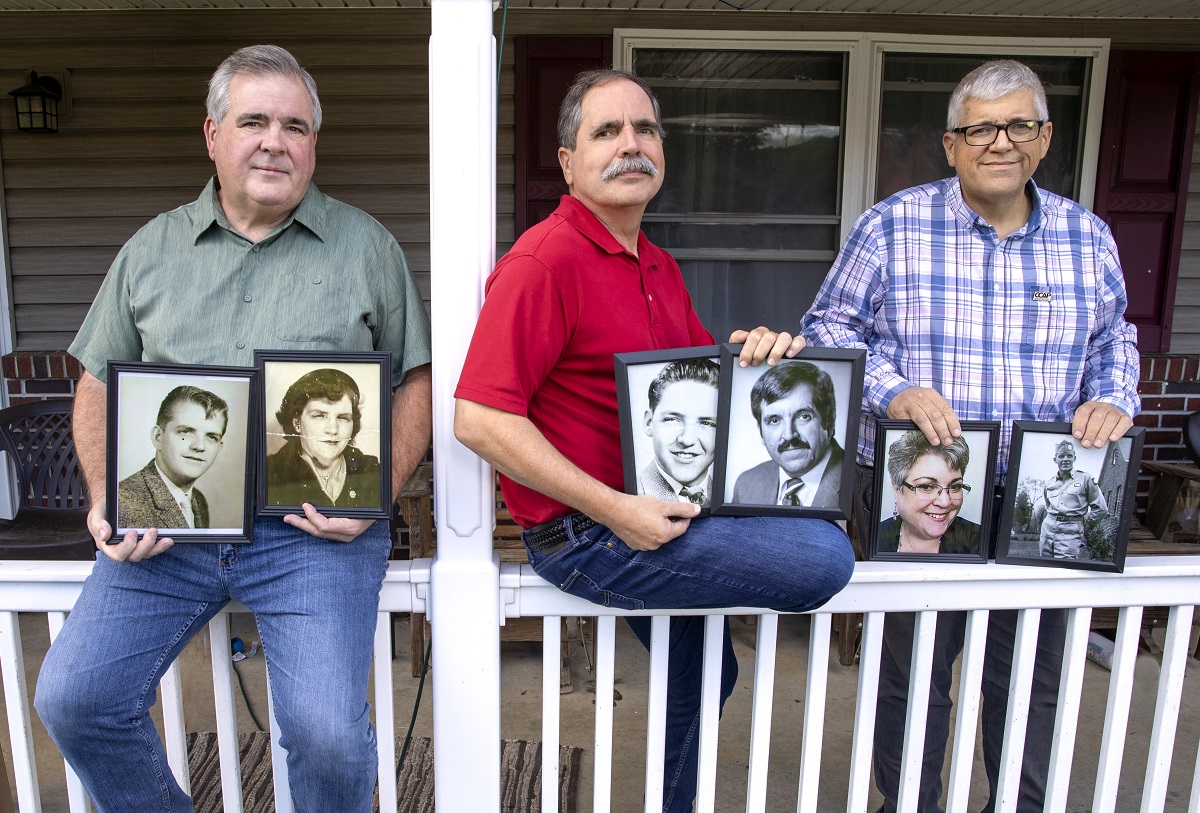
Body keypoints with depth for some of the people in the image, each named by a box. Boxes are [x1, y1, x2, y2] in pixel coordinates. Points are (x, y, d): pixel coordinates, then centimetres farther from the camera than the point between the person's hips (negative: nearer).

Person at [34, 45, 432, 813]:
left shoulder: (365, 245, 6)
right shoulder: (151, 250, 14)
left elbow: (415, 382, 5)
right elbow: (100, 388, 18)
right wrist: (105, 497, 1)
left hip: (312, 527, -3)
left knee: (327, 731, -17)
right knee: (72, 699, -6)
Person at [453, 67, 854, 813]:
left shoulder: (658, 267, 12)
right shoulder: (546, 260, -17)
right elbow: (480, 418, -23)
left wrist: (757, 354, -4)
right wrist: (614, 510, -25)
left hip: (655, 515, 9)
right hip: (587, 536, -9)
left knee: (703, 676, 22)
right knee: (827, 555, -14)